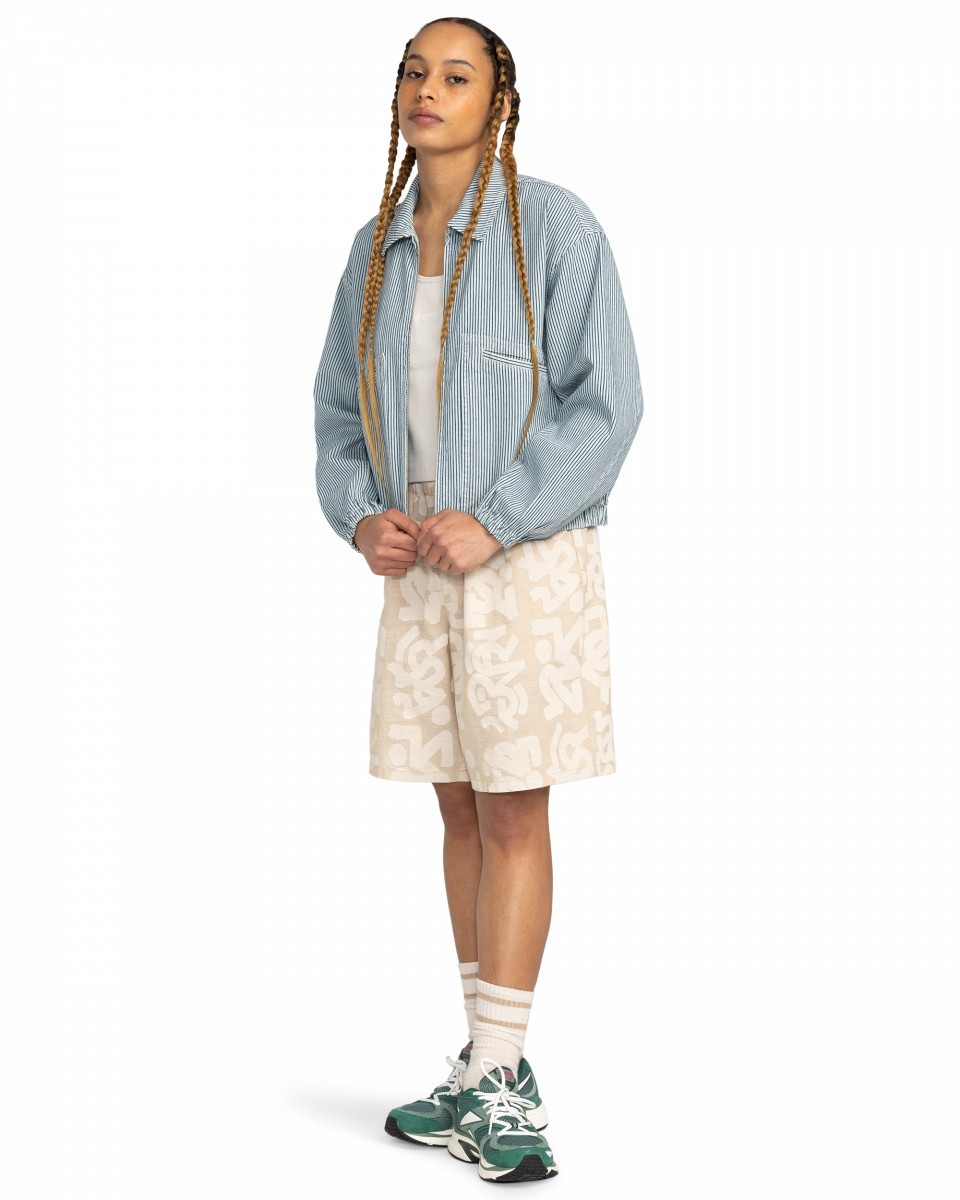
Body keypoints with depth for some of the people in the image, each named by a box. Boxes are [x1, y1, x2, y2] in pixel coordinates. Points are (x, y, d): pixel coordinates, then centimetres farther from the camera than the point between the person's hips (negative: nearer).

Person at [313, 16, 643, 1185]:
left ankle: (495, 1077, 2)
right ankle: (493, 1068, 19)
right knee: (461, 809, 9)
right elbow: (338, 409, 14)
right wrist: (360, 514, -5)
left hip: (527, 558, -6)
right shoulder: (377, 247, 9)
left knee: (514, 813, -3)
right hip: (421, 565, 6)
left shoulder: (551, 227, -8)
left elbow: (604, 401, -12)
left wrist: (493, 521, -19)